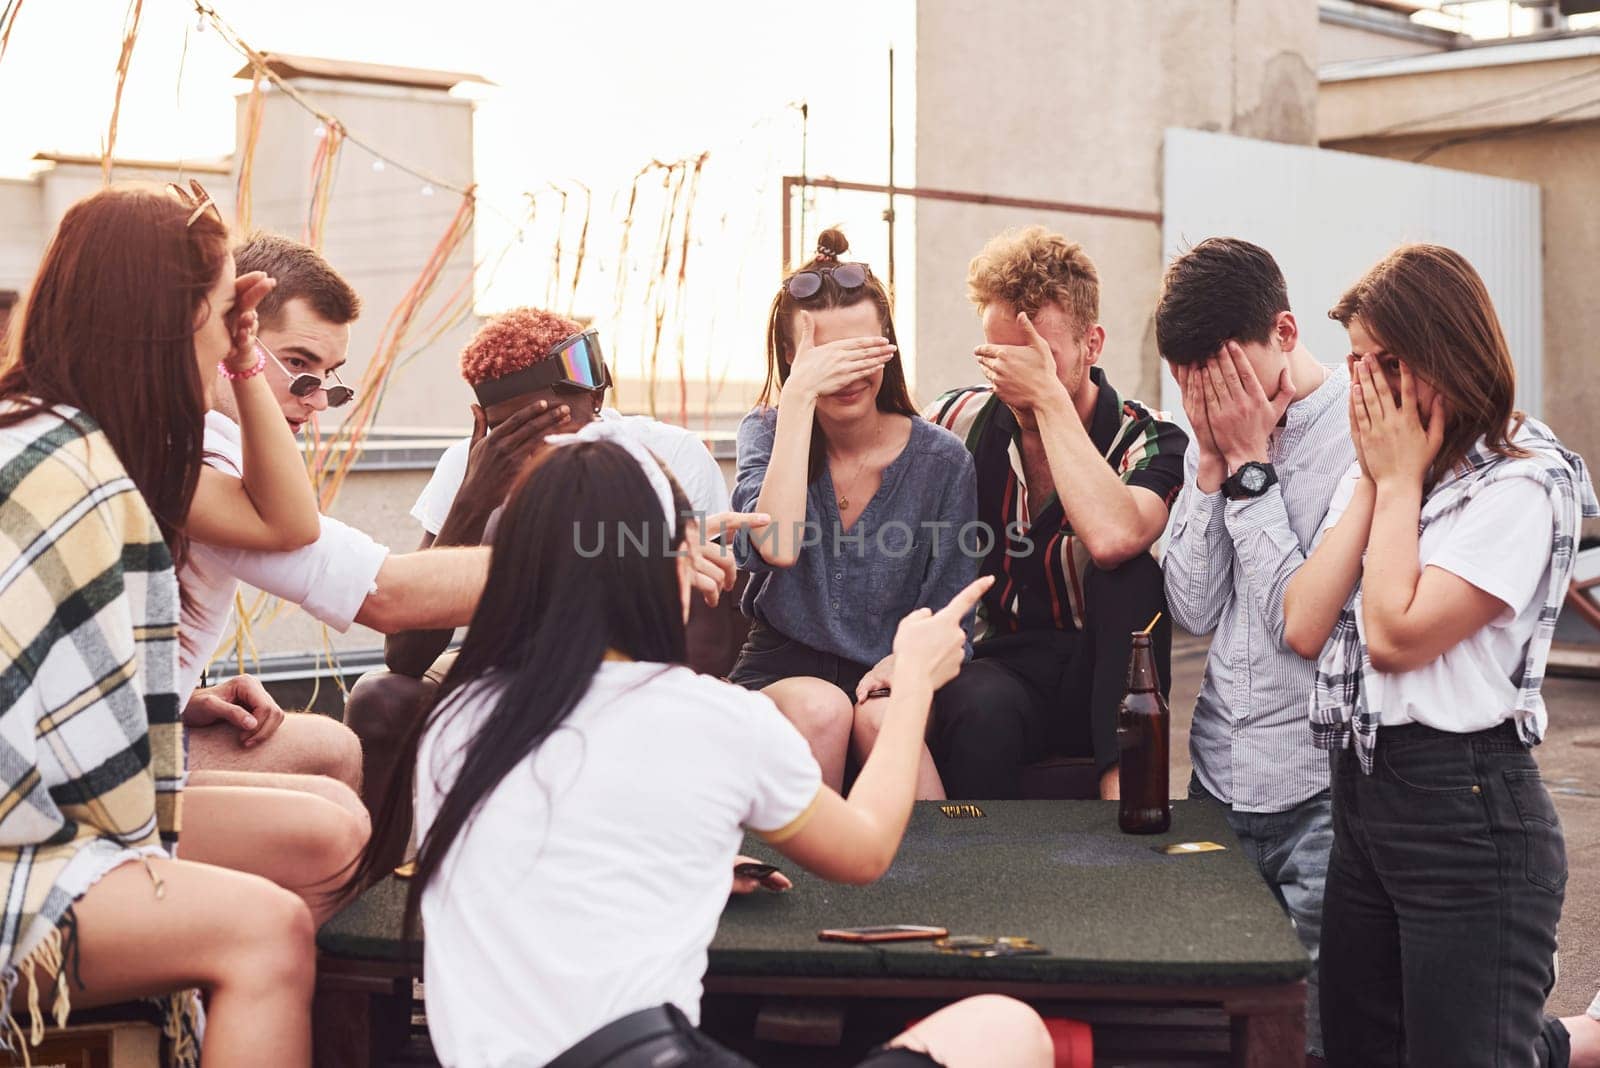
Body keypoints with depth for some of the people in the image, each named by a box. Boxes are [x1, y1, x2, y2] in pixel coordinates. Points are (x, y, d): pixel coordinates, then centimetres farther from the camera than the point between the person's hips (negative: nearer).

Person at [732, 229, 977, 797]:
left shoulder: (941, 460, -1)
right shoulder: (766, 431, 0)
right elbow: (777, 547, -23)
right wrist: (800, 397, -22)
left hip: (888, 676, 0)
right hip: (781, 674, 0)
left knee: (882, 718, -33)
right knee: (821, 707, -32)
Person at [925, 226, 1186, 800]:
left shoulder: (1150, 444, -9)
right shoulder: (962, 422, 0)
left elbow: (1111, 538, -33)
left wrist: (1049, 397, -26)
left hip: (1097, 683, 0)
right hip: (992, 670, 0)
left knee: (1131, 573, -31)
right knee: (983, 705, -37)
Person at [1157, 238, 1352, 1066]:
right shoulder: (1215, 433, 8)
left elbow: (1304, 622, -18)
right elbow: (1193, 610, 3)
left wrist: (1251, 467, -14)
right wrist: (1212, 464, -5)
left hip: (1316, 790, -6)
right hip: (1218, 777, 6)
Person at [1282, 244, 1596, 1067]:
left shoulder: (1523, 486, -11)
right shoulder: (1373, 470, 13)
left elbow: (1397, 634, -19)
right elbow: (1303, 628, 2)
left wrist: (1402, 481, -9)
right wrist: (1373, 482, 0)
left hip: (1467, 813, -8)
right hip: (1358, 795, 8)